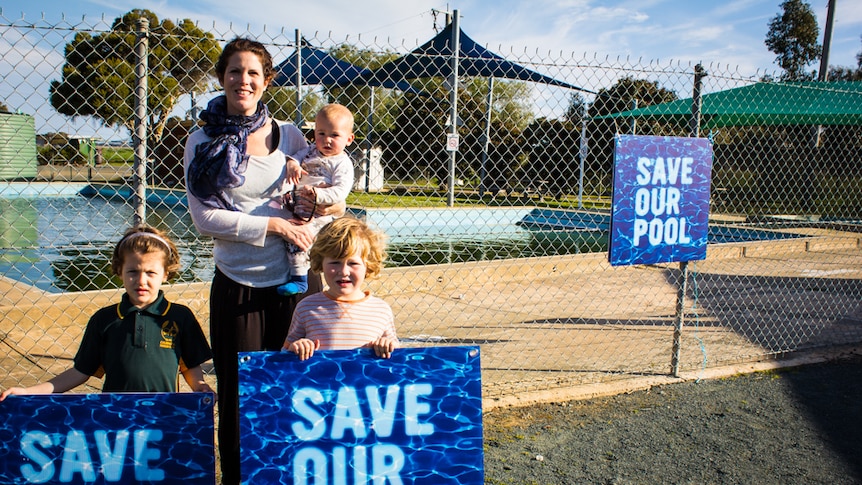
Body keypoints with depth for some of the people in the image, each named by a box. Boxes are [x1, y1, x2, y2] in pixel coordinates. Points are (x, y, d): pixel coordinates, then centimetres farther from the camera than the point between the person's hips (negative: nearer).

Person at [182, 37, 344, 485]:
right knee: (239, 393, 7)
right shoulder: (203, 143, 1)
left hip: (291, 280, 2)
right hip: (236, 284, -1)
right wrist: (274, 225, -15)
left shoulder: (288, 136, 6)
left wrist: (328, 205, -9)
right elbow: (204, 217, -8)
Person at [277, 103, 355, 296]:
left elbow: (340, 192, -20)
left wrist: (317, 194, -33)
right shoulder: (312, 151, 14)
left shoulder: (343, 164, -9)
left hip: (319, 215, -9)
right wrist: (292, 163, -13)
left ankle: (299, 279, -17)